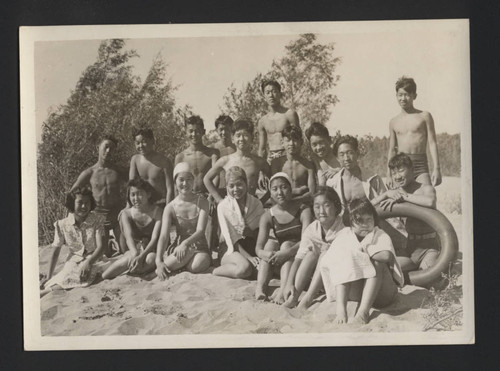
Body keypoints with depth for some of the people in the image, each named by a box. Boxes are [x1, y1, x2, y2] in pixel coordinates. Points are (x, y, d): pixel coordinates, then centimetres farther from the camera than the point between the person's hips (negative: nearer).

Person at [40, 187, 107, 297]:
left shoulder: (97, 221, -2)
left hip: (94, 262, -3)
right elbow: (55, 252, 5)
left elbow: (101, 246, -10)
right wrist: (48, 277, -1)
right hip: (73, 262, 3)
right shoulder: (62, 225, 2)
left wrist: (88, 262, -28)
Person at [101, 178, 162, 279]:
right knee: (130, 259, -36)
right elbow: (129, 236, -13)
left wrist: (141, 256, -32)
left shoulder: (157, 211, -5)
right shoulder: (126, 213, 3)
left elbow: (155, 238, -15)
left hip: (151, 250, -1)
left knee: (151, 259, -38)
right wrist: (135, 253, -35)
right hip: (134, 250, 2)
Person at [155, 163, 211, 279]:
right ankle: (162, 269, -14)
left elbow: (200, 230, -12)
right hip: (178, 246, -1)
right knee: (188, 252, -38)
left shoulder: (201, 202, -3)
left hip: (200, 246, 1)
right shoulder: (170, 207, -3)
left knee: (197, 266, -35)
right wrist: (158, 261, -28)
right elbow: (163, 236, -13)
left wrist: (186, 243, -33)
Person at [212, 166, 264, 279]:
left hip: (253, 246, 3)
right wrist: (248, 257, -18)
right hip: (232, 249, -3)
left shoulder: (256, 204, 2)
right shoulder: (223, 206, -5)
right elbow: (230, 237, -8)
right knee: (244, 268, -36)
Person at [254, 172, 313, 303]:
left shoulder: (303, 210, -13)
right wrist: (265, 254, -38)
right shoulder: (268, 216, -4)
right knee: (270, 243, -24)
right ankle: (260, 287, -38)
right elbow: (258, 247, -13)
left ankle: (284, 290, -46)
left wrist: (286, 253, -42)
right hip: (279, 263, 3)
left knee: (287, 245, -29)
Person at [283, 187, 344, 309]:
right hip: (317, 273, 4)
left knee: (326, 254, -27)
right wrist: (289, 284, -23)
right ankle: (293, 298, -27)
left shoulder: (344, 228, -16)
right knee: (311, 254, -20)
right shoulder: (311, 230, -5)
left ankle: (306, 300, -32)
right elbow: (299, 258, -10)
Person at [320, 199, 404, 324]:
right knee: (342, 264, -20)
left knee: (377, 262, -26)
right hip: (354, 293, 2)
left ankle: (364, 310, -39)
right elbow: (325, 262, -5)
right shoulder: (344, 235, 10)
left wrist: (362, 253, -13)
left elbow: (387, 256, -24)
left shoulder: (381, 236, 2)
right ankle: (341, 309, -38)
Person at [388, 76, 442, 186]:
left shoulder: (424, 116, 6)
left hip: (420, 165, -2)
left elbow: (432, 143, 2)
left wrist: (436, 168, -7)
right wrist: (389, 175, 12)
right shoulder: (393, 122, 13)